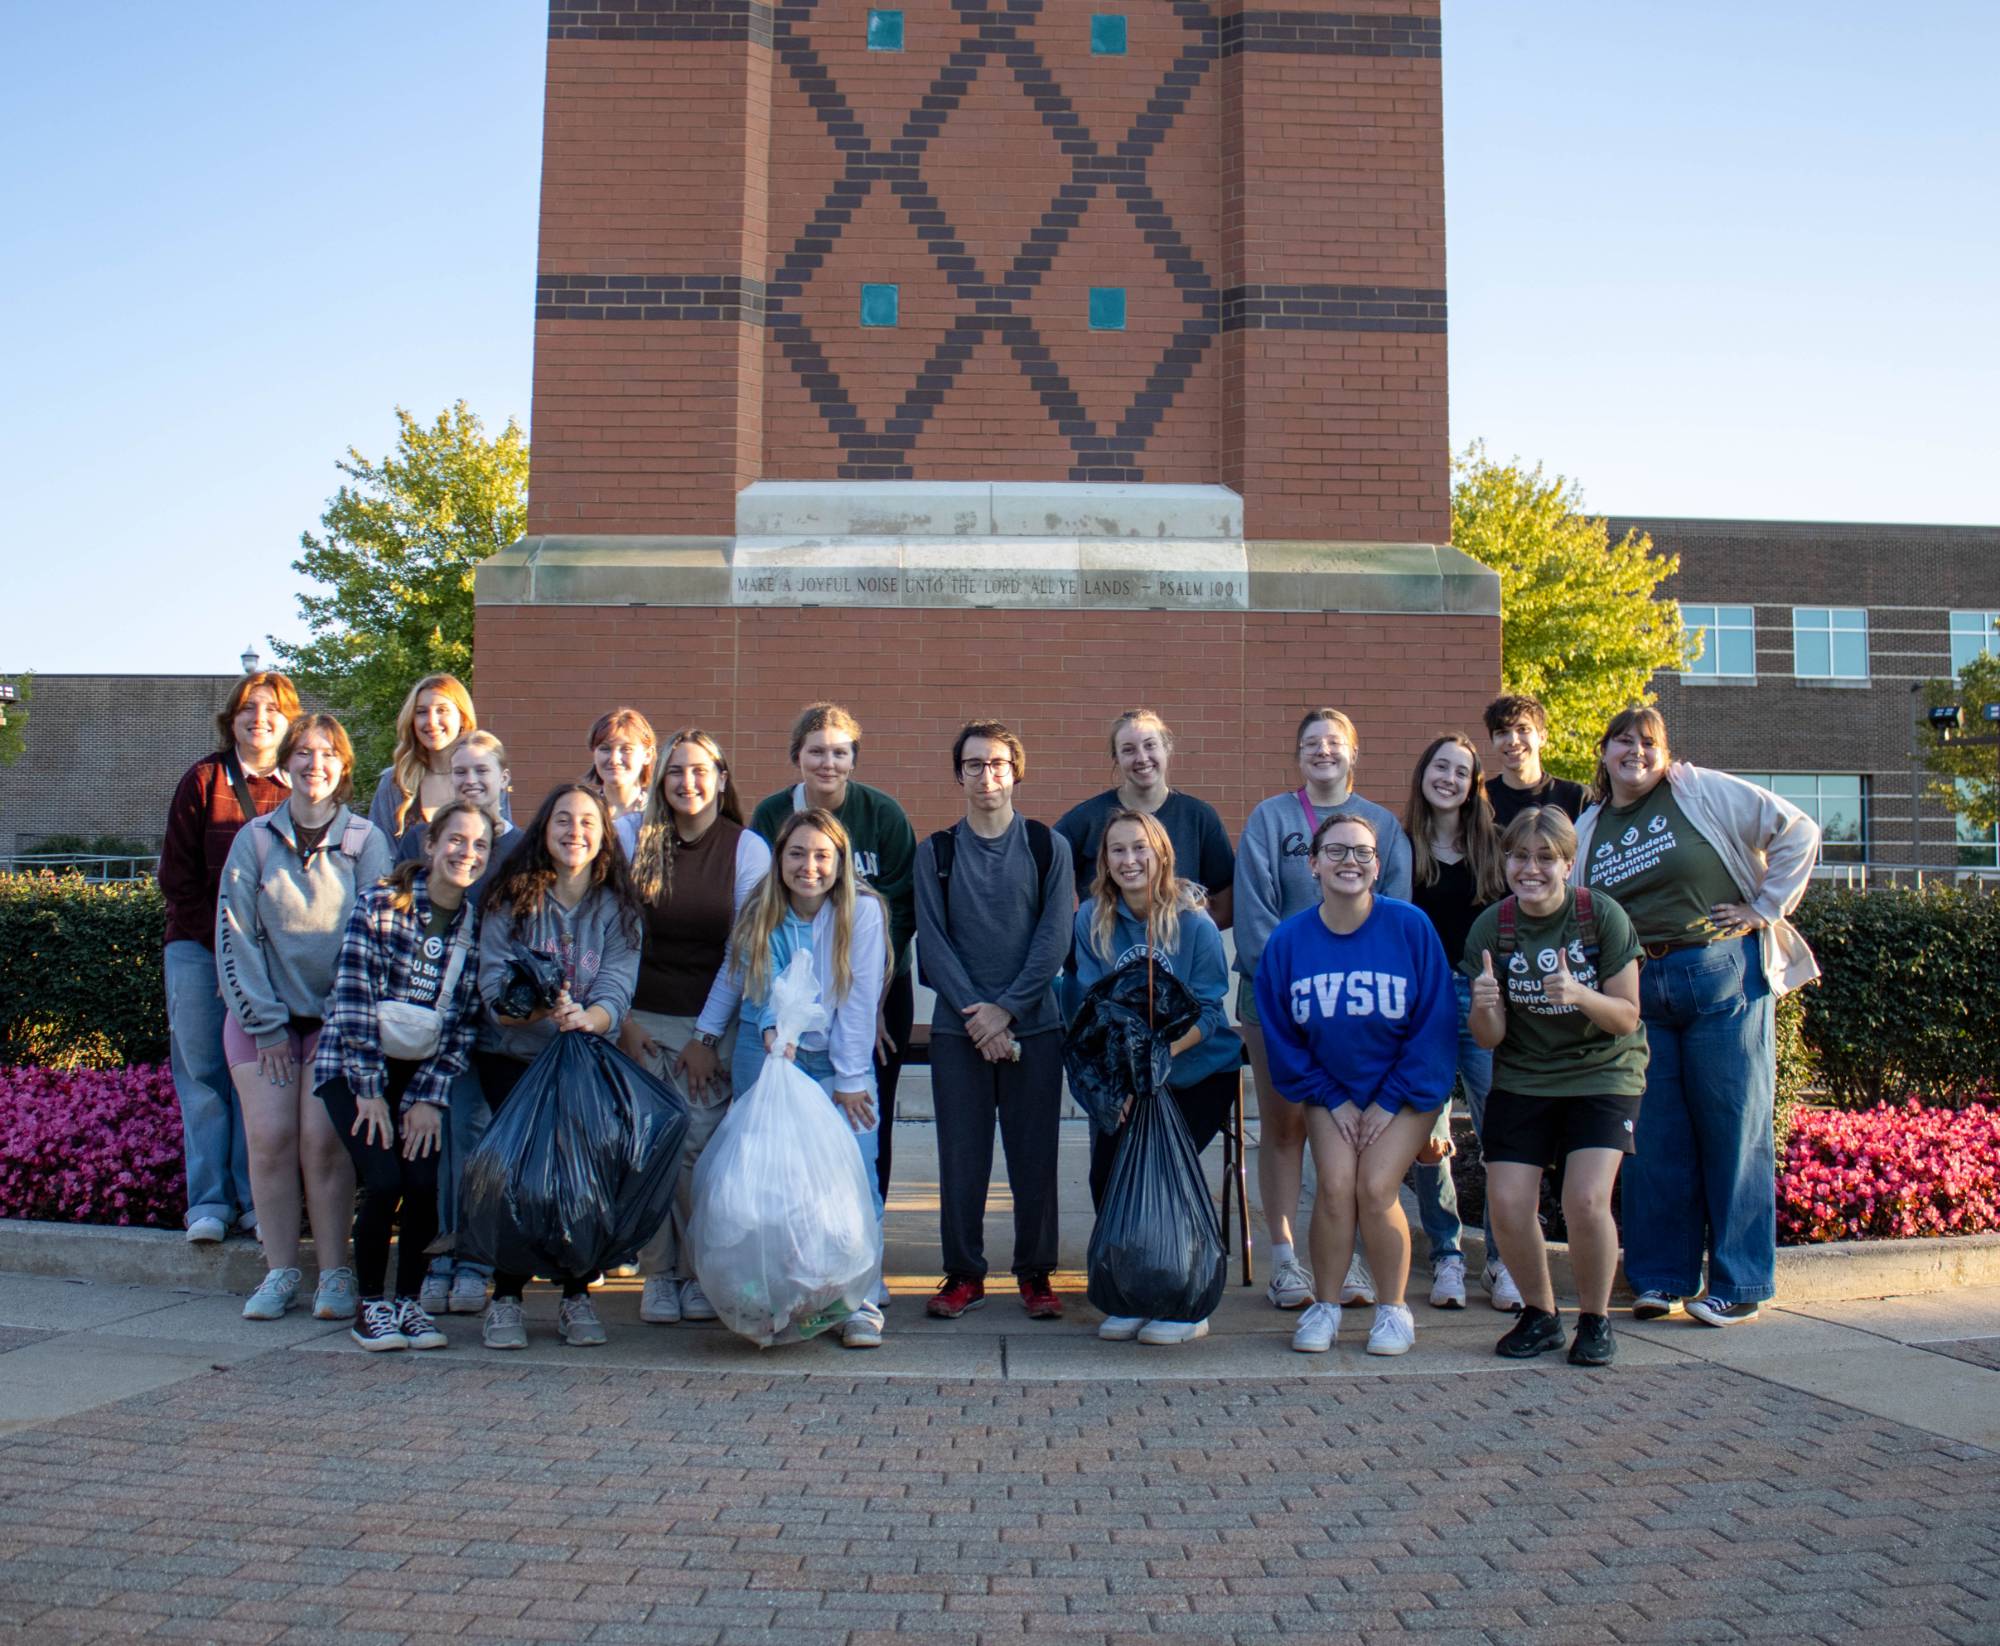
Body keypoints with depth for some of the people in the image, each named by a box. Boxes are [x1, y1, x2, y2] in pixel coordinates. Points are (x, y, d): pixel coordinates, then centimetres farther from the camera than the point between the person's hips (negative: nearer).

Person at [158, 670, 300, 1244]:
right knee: (203, 1069, 1)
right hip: (200, 947, 0)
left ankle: (256, 1199, 7)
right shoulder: (204, 779, 2)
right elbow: (177, 874, 1)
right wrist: (222, 941, -8)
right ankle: (209, 1200, 7)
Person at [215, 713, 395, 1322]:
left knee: (323, 1138, -11)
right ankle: (280, 1272, 2)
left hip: (337, 1016, -1)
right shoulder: (255, 839, 4)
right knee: (269, 1137, -8)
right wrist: (266, 1024, -4)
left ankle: (335, 1275, -3)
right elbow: (234, 933, 2)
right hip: (262, 1015, 1)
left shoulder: (366, 841, 2)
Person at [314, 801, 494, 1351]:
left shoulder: (479, 925, 0)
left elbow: (466, 1022, -1)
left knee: (425, 1183, -15)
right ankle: (371, 1304, 4)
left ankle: (409, 1301, 7)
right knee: (384, 1181, -17)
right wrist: (369, 1090, -14)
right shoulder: (380, 905, -9)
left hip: (426, 1074, 3)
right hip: (356, 1068, -2)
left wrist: (430, 1097, -9)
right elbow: (353, 998, -12)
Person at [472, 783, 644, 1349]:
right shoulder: (511, 898, 0)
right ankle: (506, 1297, -3)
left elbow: (617, 990, -9)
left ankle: (577, 1295, 2)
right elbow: (493, 985, -10)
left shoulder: (618, 906, 3)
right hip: (512, 1055, -1)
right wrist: (531, 1006, -31)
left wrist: (586, 1017, -31)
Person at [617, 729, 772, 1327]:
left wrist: (707, 1035, -5)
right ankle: (658, 1274, 11)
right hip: (641, 1018, 2)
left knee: (700, 1147, -6)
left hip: (711, 1022, -1)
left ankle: (702, 1273, 10)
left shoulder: (747, 848, -1)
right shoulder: (633, 835, 3)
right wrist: (620, 1017, -3)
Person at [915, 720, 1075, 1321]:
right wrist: (973, 1011, -11)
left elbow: (1054, 937, -3)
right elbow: (932, 939, -1)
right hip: (957, 1026, 1)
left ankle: (1036, 1272, 15)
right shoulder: (936, 851, 6)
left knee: (1034, 1154, 3)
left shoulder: (1048, 847, 4)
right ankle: (963, 1273, 14)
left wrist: (1005, 1008, -11)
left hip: (1033, 1024, 0)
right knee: (961, 1154, 3)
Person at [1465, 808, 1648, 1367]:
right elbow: (1491, 1039, -6)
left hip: (1602, 1074, -2)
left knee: (1586, 1200, -19)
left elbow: (1627, 1018, -10)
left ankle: (1595, 1318, 6)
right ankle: (1540, 1314, 14)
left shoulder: (1602, 916, -12)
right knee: (1507, 1202, -11)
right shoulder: (1491, 928, -7)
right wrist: (1484, 1008, -29)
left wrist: (1580, 995, -29)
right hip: (1522, 1079, 2)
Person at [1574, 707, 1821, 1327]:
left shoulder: (1701, 791, 0)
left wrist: (1766, 907, -5)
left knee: (1734, 1128, 1)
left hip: (1722, 977, -4)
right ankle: (1662, 1278, 14)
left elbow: (1797, 832, -2)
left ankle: (1739, 1283, 8)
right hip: (1636, 991, 4)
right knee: (1654, 1136, 5)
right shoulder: (1587, 831, 12)